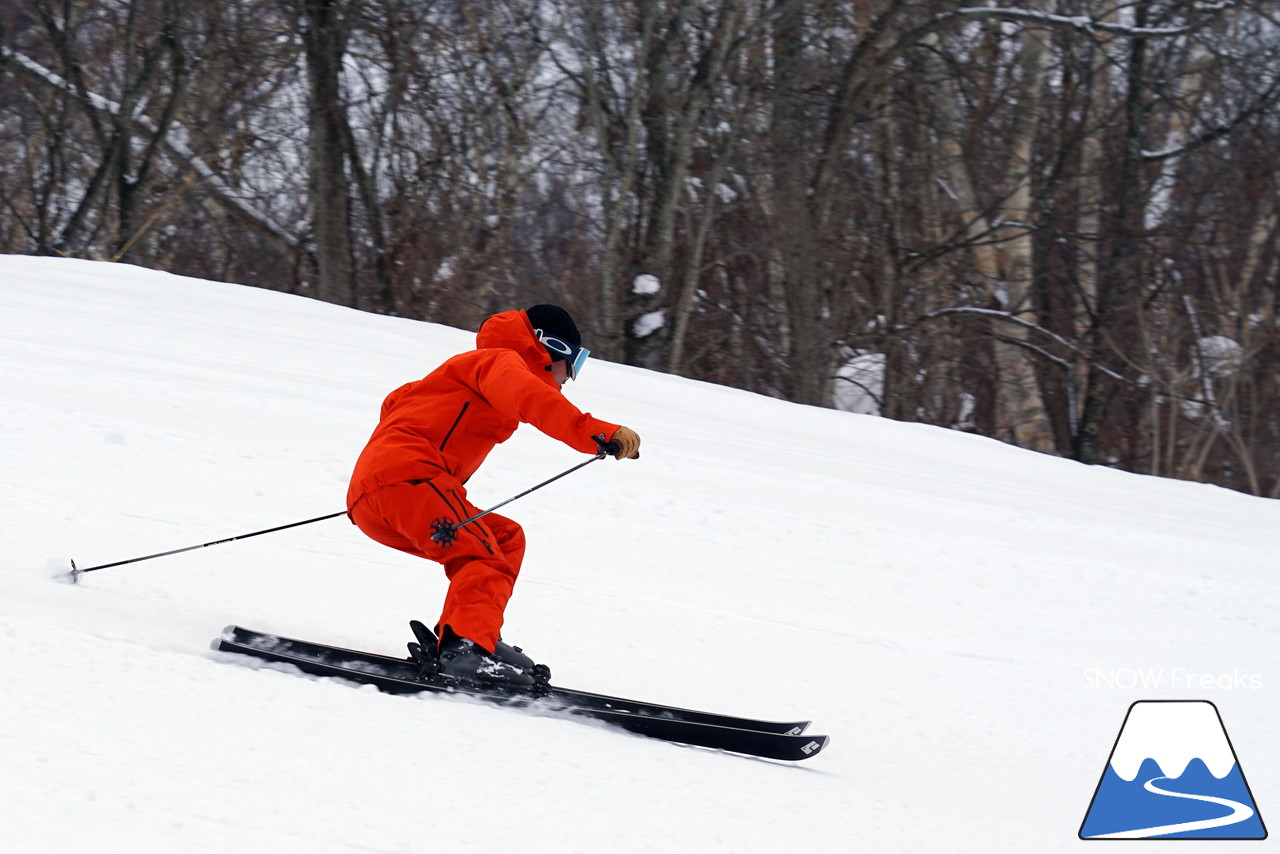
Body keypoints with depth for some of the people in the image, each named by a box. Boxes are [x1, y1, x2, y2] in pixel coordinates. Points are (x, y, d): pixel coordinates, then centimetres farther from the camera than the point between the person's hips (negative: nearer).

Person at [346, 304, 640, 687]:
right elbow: (528, 397, -20)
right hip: (406, 475, -9)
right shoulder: (501, 360, 4)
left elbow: (399, 402, 44)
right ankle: (467, 647, -45)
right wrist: (599, 433, -32)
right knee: (486, 561, -20)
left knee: (506, 539, 14)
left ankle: (450, 642, -3)